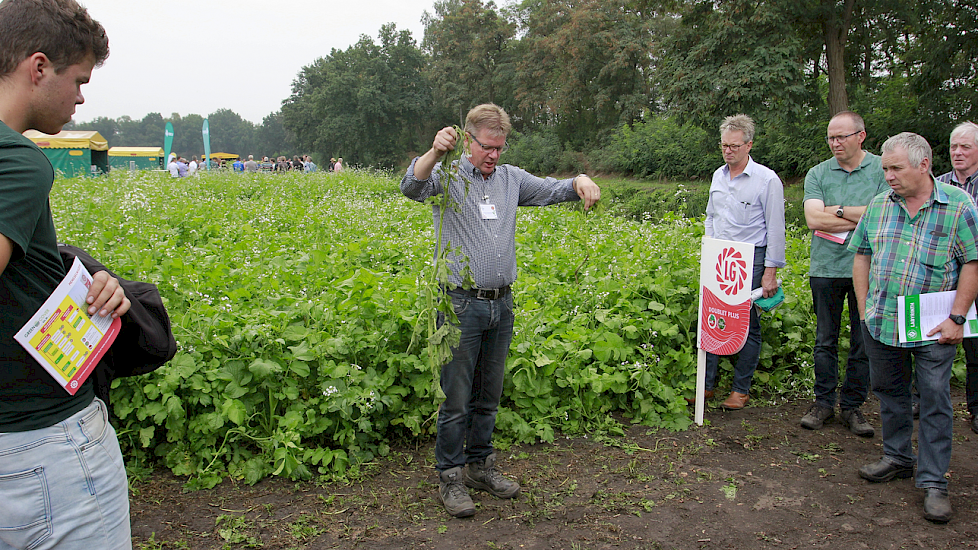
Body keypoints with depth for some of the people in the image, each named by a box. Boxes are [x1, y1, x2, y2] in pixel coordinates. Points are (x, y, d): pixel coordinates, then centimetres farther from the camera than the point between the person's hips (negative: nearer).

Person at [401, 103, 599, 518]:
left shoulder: (511, 179, 11)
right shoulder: (447, 177, -5)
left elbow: (553, 190, 9)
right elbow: (411, 187, -24)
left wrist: (580, 181, -14)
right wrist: (435, 153, -43)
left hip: (501, 305, 6)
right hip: (461, 305, -5)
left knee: (488, 396, 17)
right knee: (456, 398, 2)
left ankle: (480, 465, 33)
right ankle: (450, 476, 18)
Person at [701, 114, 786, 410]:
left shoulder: (767, 180, -8)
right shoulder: (718, 175, 11)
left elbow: (775, 229, -7)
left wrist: (770, 271, -10)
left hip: (751, 259, -5)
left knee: (747, 325, 3)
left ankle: (741, 389, 15)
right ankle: (706, 384, 12)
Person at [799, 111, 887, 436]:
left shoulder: (883, 170, 2)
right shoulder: (817, 174, 6)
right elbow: (813, 219, -8)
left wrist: (837, 210, -8)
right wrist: (861, 218, -10)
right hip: (826, 267, 1)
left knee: (864, 343, 5)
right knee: (825, 340, 8)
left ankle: (852, 406, 17)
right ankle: (824, 402, 19)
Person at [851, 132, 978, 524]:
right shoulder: (878, 206, 6)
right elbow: (862, 255, 13)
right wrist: (864, 307, 6)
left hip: (932, 329, -4)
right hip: (880, 324, 4)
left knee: (935, 401, 1)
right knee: (890, 392, 15)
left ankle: (933, 481, 11)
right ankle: (898, 458, 33)